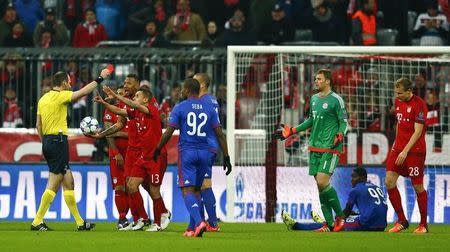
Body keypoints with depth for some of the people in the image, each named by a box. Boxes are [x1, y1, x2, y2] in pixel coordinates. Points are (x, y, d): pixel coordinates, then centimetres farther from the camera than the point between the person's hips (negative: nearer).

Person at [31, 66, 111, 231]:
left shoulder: (44, 98, 14)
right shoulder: (60, 96, -10)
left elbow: (38, 125, 16)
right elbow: (84, 92, -10)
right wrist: (100, 78, 0)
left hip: (47, 141, 9)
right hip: (58, 140, -9)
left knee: (68, 182, 12)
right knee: (53, 185, -7)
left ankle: (79, 222, 16)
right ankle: (37, 222, -10)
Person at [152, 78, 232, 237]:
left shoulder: (180, 108, -3)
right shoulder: (209, 109, 7)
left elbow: (169, 132, -6)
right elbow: (220, 134, 5)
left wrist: (157, 149, 7)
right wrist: (226, 157, 9)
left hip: (187, 152, -4)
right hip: (204, 153, 4)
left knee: (187, 190, -6)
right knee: (196, 189, 15)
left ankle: (198, 221, -28)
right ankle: (193, 228, 16)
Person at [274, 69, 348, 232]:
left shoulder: (336, 100, -7)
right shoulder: (314, 99, 15)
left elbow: (344, 122, -6)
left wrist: (339, 136, -24)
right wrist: (291, 131, 24)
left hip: (330, 148, -7)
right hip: (315, 148, 7)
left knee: (322, 182, -18)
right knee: (320, 185, 3)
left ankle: (340, 216, -1)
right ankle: (329, 223, 8)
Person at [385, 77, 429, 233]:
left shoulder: (419, 104, -14)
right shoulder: (398, 102, 9)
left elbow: (418, 131, -17)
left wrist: (405, 152, -19)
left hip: (415, 149, -7)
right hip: (398, 147, 7)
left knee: (418, 187, -1)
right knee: (389, 182, -4)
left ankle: (423, 225, 12)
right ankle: (401, 221, 6)